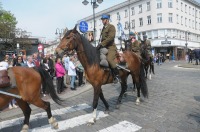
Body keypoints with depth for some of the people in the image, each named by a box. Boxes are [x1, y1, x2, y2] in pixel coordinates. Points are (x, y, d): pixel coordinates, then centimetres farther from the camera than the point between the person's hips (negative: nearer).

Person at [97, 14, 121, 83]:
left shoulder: (111, 27, -4)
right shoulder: (104, 28, 21)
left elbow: (110, 37, -18)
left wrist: (102, 44, -23)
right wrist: (100, 44, 7)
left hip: (111, 47, -9)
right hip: (104, 47, 10)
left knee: (109, 59, -31)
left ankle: (117, 76, -22)